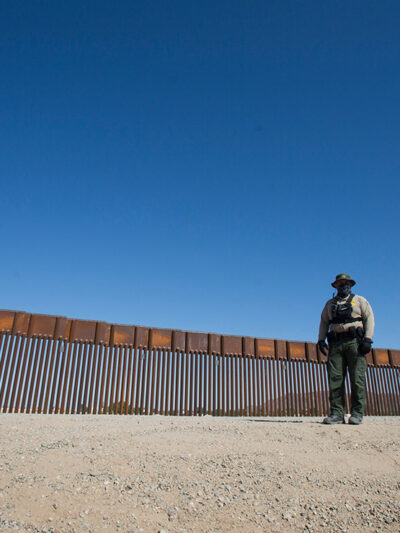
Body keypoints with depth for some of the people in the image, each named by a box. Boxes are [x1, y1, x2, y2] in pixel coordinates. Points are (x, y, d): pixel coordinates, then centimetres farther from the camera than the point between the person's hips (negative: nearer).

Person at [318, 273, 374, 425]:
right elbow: (324, 322, 18)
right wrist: (321, 340, 5)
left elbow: (369, 318, 5)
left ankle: (357, 413, -1)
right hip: (335, 343, 2)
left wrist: (367, 339, -7)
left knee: (357, 378, -6)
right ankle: (337, 413, -4)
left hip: (354, 341, -2)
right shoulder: (330, 303, 23)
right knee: (335, 378, -5)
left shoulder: (359, 300, 15)